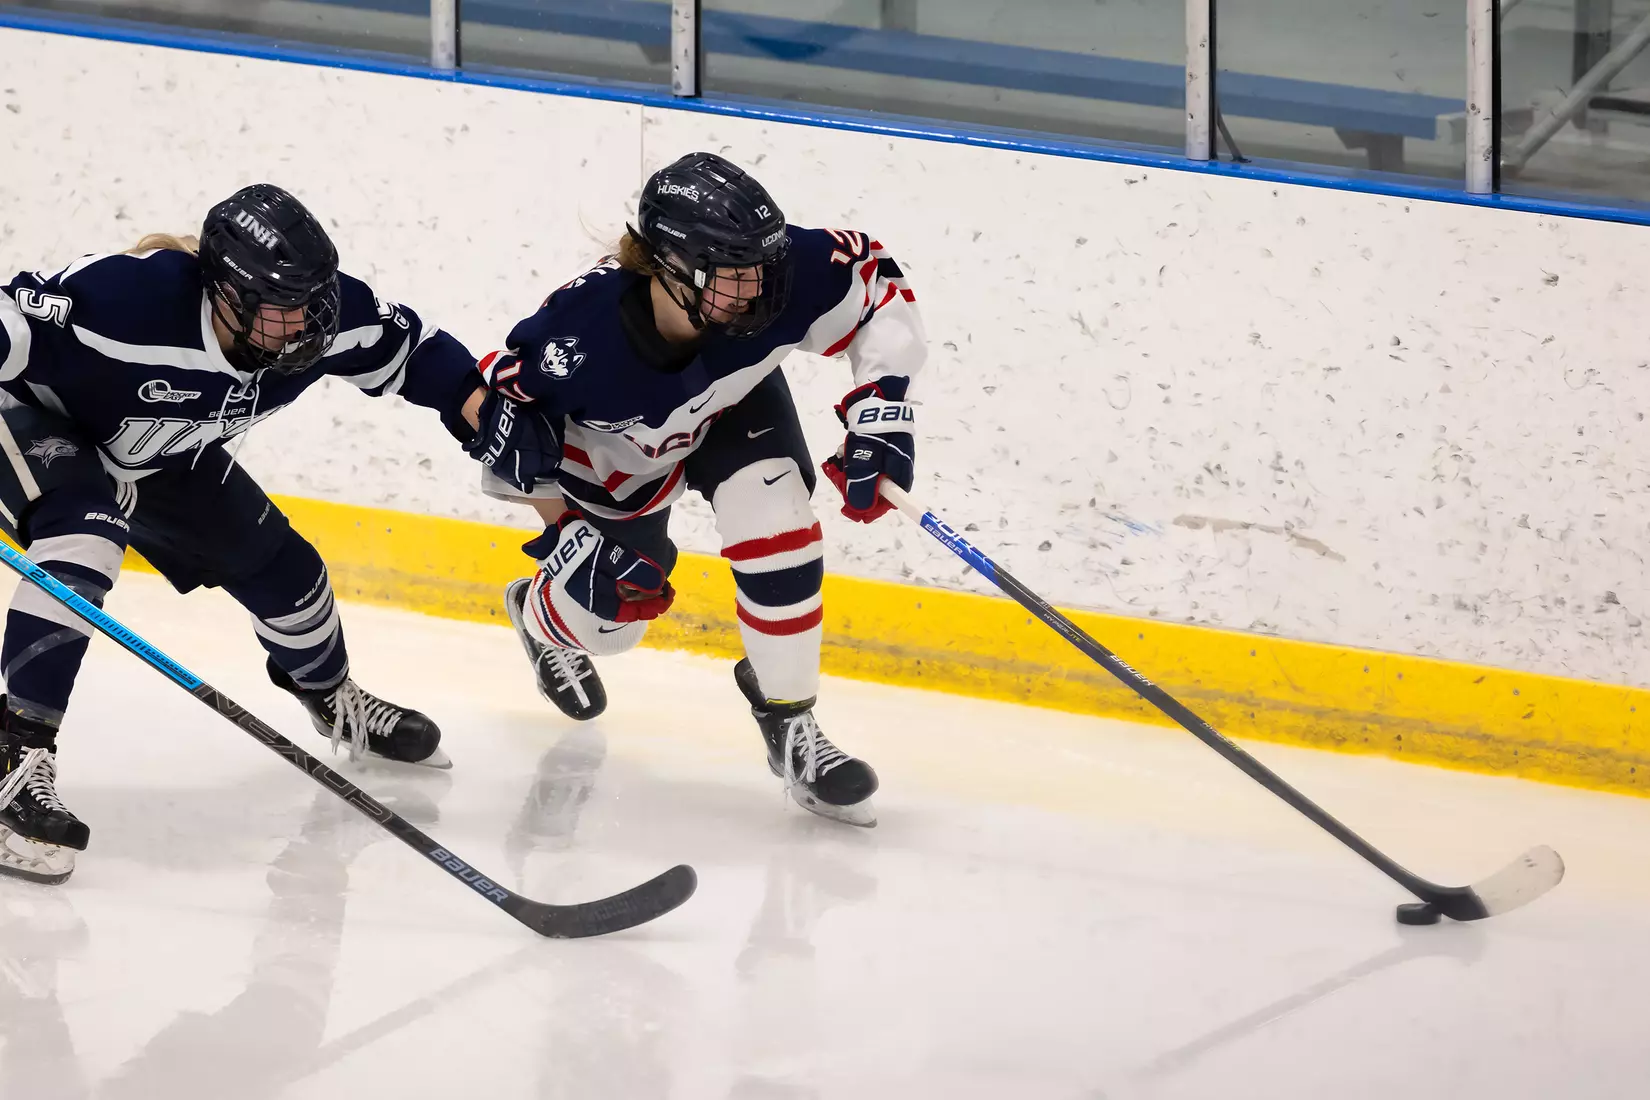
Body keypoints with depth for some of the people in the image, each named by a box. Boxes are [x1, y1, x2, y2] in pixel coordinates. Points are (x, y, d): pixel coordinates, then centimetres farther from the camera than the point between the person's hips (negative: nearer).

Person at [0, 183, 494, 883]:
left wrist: (472, 400, -15)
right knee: (86, 536, -37)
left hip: (160, 456, 7)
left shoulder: (325, 314, -22)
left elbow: (407, 348, -3)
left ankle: (333, 700, 45)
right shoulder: (132, 296, -44)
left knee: (279, 568, 12)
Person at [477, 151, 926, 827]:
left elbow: (877, 285, -19)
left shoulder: (784, 276, -39)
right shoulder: (579, 333, -43)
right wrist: (571, 537, -22)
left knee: (778, 533, -22)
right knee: (607, 617, 7)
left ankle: (789, 723, -3)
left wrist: (881, 412, -26)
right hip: (614, 452, -1)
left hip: (733, 408, 1)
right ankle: (541, 614, 46)